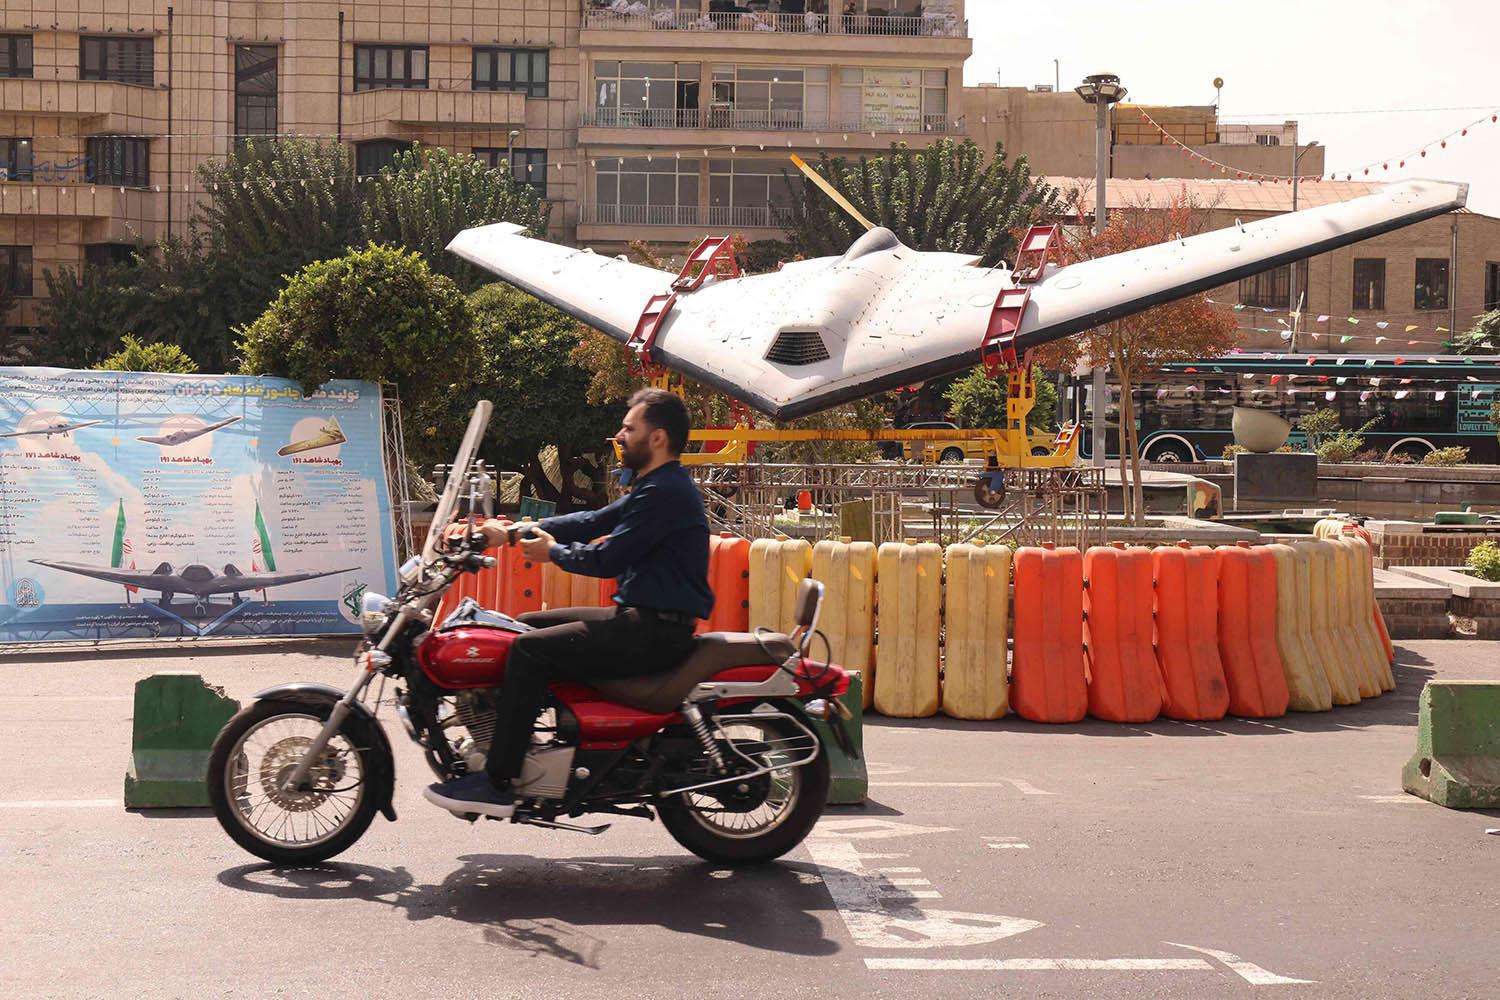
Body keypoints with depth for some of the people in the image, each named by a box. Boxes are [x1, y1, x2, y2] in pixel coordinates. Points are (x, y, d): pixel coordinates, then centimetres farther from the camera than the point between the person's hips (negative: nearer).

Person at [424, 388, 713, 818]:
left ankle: (497, 784, -17)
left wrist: (554, 552, -1)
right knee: (526, 625, 15)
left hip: (657, 632, -11)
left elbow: (608, 558, -20)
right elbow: (593, 522, 17)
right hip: (642, 618, 11)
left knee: (531, 648, -19)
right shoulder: (657, 487, 17)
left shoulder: (665, 492, -17)